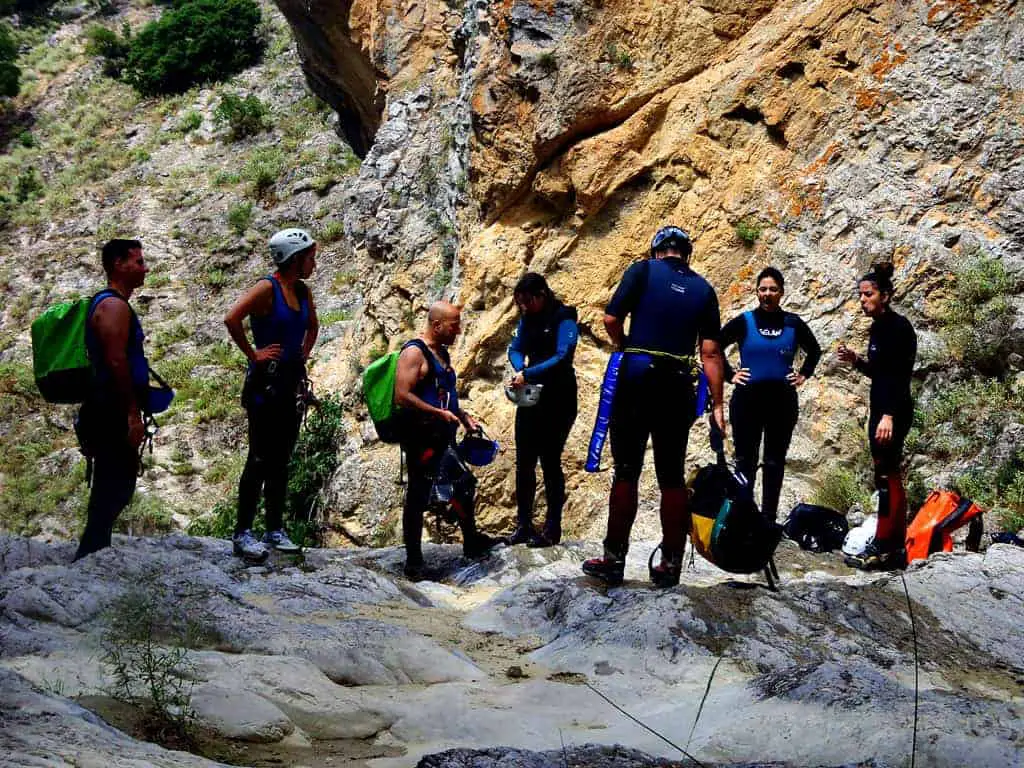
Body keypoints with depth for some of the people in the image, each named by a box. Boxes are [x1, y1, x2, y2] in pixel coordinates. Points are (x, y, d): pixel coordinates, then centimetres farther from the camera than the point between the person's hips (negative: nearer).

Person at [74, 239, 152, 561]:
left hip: (109, 415, 11)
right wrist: (133, 414, -23)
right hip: (114, 415, -11)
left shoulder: (111, 304, 19)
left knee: (114, 486, 16)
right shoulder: (114, 305, -14)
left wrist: (134, 409, 23)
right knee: (114, 488, -8)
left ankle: (92, 557, 23)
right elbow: (116, 361, -22)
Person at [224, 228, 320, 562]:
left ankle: (275, 530, 17)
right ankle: (242, 532, -2)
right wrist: (252, 354, -18)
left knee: (281, 460, 10)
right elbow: (232, 319, -25)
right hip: (266, 381, -7)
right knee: (260, 459, -7)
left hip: (293, 381, 7)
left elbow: (312, 326, 29)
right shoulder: (267, 288, -13)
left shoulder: (303, 291, 10)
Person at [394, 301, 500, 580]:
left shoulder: (442, 352, 16)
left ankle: (472, 542, 36)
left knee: (464, 486, 19)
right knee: (418, 497, -2)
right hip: (422, 439, -10)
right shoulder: (414, 352, -14)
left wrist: (463, 416, 13)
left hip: (444, 438, 10)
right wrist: (439, 413, -23)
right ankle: (413, 561, 6)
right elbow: (402, 396, -23)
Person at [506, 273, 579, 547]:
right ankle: (523, 525, 13)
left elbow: (562, 357, -23)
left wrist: (528, 374, -27)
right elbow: (515, 349, 9)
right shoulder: (527, 319, 8)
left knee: (550, 462, -4)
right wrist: (521, 370, -13)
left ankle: (553, 529, 4)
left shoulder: (563, 319, -13)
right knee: (524, 462, 6)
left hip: (558, 401, -7)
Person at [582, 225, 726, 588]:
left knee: (626, 471, 1)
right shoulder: (703, 289, 10)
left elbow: (611, 319, -6)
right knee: (672, 475, 7)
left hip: (636, 379, -3)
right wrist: (717, 405, 9)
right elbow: (710, 352, 6)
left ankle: (614, 559, 2)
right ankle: (671, 564, 7)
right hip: (679, 387, 3)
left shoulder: (643, 270, 2)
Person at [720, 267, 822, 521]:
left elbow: (814, 351, 21)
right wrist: (729, 375, 0)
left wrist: (804, 374, 9)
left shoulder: (793, 324, 5)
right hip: (747, 399, -2)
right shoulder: (744, 322, -1)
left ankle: (769, 517, 12)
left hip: (783, 401, 2)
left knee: (775, 462, 6)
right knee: (745, 460, 0)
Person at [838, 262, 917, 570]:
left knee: (886, 476, -9)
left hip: (894, 411, -10)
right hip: (880, 409, 10)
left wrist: (889, 415, -27)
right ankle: (895, 546, 13)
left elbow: (901, 375, -20)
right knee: (888, 476, 10)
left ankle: (883, 547, -7)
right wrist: (856, 361, 7)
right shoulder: (878, 327, 14)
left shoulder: (898, 326, -13)